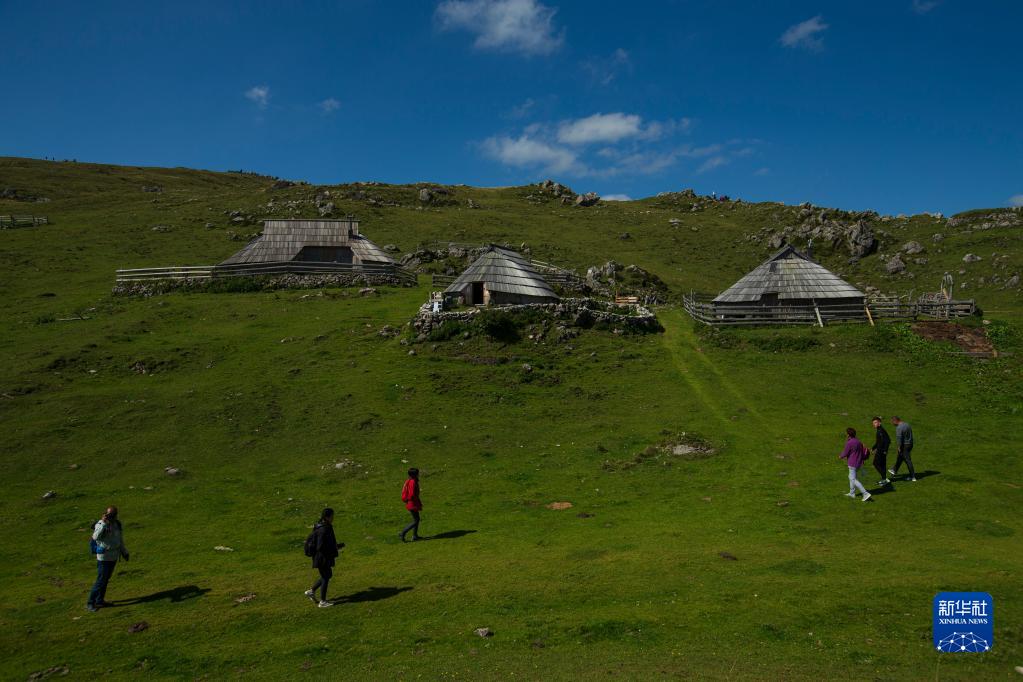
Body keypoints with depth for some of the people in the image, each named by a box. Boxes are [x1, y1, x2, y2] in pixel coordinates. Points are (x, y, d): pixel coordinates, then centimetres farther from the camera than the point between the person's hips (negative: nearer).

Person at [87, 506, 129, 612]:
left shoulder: (117, 524, 5)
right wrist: (103, 523, -41)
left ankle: (99, 601, 25)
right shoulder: (101, 524, -17)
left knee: (106, 580, 14)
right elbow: (95, 537, -37)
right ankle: (90, 603, 4)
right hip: (103, 557, -7)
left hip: (114, 556, 7)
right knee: (100, 581, -6)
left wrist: (124, 552, 24)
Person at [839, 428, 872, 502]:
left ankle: (866, 494, -10)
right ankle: (852, 493, 33)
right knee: (851, 477, 23)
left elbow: (845, 453, -14)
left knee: (853, 480, -3)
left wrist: (840, 456, 7)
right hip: (859, 462, 9)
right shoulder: (858, 441, 3)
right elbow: (863, 451, 10)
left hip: (852, 464, -9)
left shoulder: (849, 443, -21)